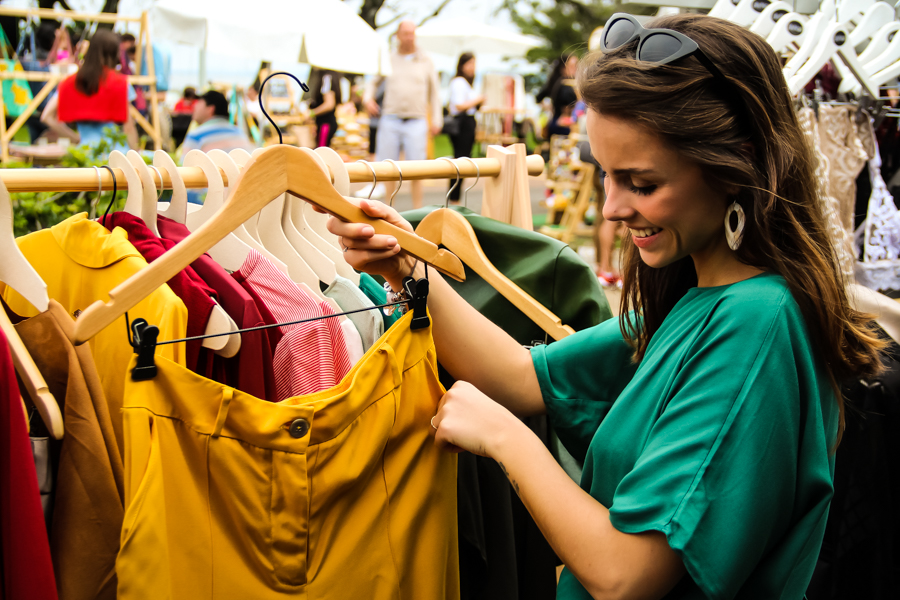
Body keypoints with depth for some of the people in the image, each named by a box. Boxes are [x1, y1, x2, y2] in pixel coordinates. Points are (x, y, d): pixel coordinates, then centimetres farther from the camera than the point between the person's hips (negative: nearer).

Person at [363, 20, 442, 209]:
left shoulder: (426, 62, 11)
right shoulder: (388, 59, 10)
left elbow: (434, 92, 14)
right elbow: (372, 82, 20)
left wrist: (437, 120, 7)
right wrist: (368, 99, -2)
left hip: (416, 122, -1)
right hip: (390, 120, 1)